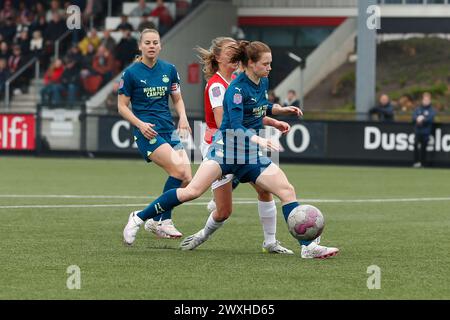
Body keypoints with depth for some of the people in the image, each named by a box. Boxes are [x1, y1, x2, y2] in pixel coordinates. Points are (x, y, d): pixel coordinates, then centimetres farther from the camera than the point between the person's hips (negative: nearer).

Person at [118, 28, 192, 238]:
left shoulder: (169, 70, 9)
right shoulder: (131, 73, -3)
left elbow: (177, 98, 19)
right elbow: (122, 106, 0)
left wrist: (182, 117, -2)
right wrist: (140, 124, -15)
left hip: (168, 130, 6)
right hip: (146, 132, -6)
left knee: (186, 180, -7)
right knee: (178, 171, -23)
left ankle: (155, 219, 9)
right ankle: (164, 221, -10)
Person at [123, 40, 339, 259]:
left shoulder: (263, 82, 9)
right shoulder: (237, 89, -15)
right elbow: (236, 127, -26)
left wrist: (282, 110, 16)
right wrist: (259, 140, -41)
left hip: (250, 154, 7)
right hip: (225, 148, -7)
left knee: (287, 191, -4)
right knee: (192, 191, -20)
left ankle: (308, 246, -1)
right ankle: (139, 218, -7)